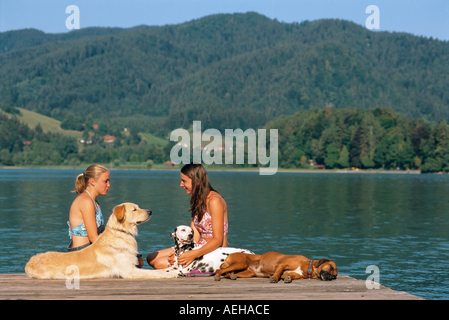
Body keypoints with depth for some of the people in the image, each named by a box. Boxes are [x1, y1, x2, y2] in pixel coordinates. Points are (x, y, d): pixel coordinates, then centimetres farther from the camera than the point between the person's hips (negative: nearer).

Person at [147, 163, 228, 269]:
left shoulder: (214, 200, -16)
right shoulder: (197, 200, 13)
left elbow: (218, 240, -21)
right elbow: (194, 237, 6)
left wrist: (195, 254, -32)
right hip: (201, 247, 10)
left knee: (160, 264, -20)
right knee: (151, 258, 3)